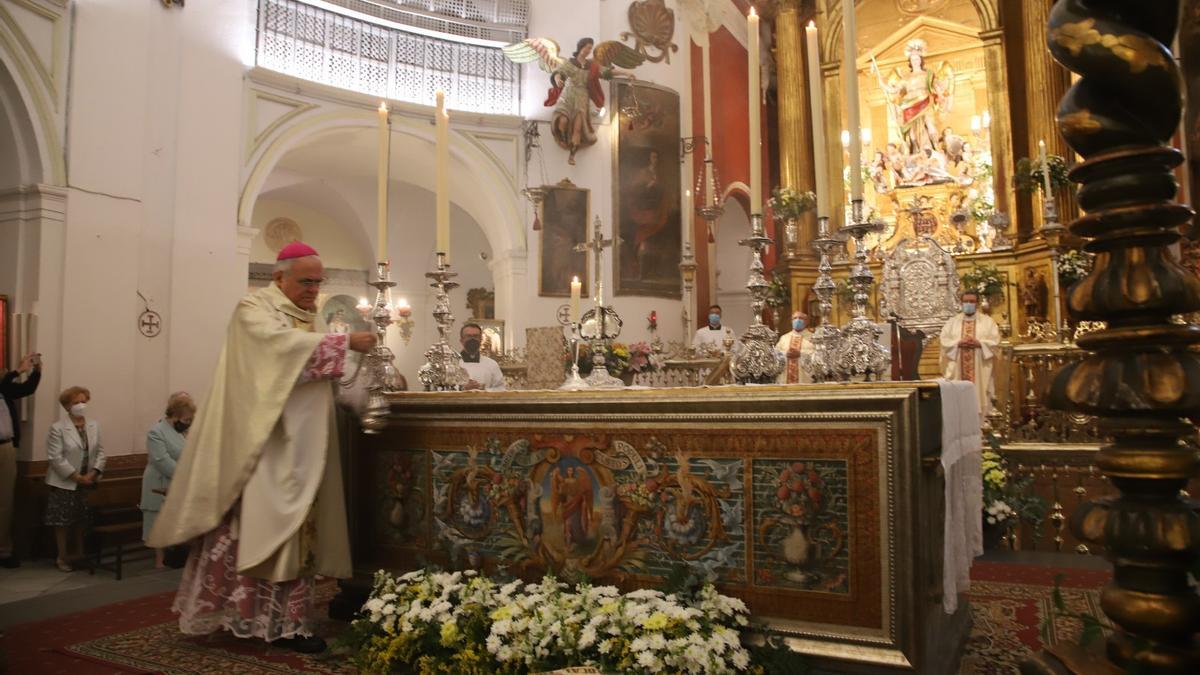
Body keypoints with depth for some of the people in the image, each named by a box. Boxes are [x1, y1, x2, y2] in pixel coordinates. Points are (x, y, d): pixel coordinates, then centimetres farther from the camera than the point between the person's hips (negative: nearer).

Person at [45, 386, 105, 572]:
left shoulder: (94, 426, 5)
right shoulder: (58, 428, -10)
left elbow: (100, 452, 6)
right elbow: (55, 458, -15)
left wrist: (93, 473, -9)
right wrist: (77, 477, -16)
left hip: (87, 483, 4)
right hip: (64, 483, -4)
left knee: (82, 521, 11)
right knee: (63, 522, 3)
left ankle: (80, 555, 24)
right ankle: (62, 557, 16)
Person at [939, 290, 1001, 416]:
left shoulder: (987, 321, 8)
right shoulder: (952, 321, 11)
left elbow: (995, 341, -1)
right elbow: (944, 340, 3)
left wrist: (979, 343, -16)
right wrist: (958, 343, -14)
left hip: (980, 368, -1)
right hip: (958, 368, 1)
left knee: (979, 393, -3)